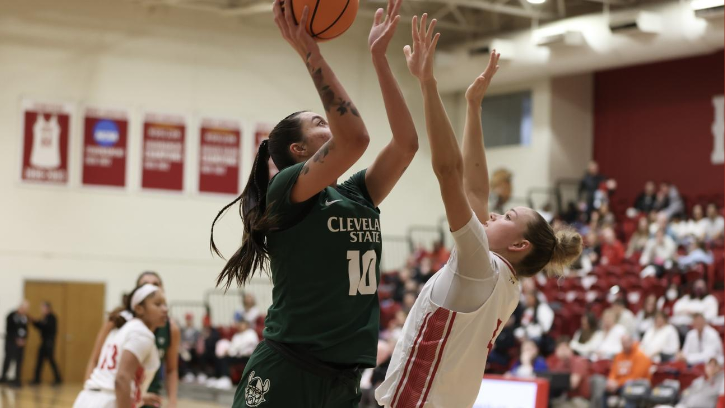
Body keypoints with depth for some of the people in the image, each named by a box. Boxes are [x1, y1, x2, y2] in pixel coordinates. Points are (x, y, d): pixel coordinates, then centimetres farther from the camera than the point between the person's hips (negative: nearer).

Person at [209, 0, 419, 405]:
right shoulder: (284, 192, -7)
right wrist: (309, 50, -18)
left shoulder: (359, 197, 13)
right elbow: (354, 138, -23)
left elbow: (407, 141, 3)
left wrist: (380, 55, 5)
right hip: (284, 376, -7)